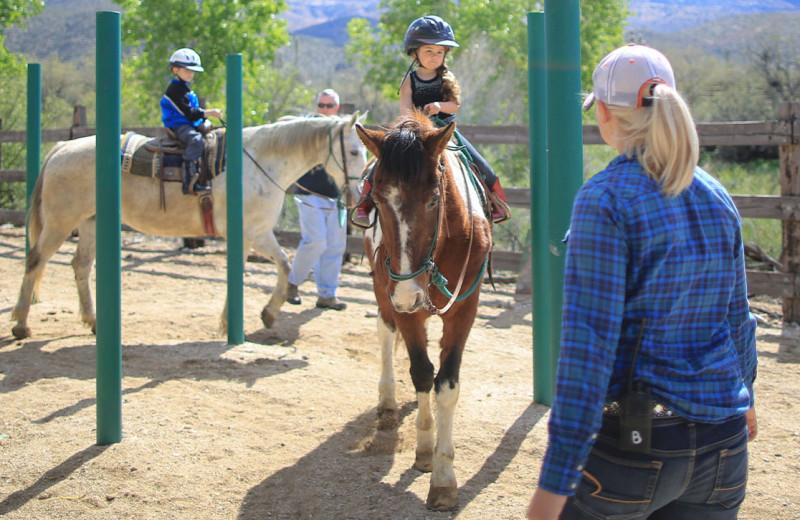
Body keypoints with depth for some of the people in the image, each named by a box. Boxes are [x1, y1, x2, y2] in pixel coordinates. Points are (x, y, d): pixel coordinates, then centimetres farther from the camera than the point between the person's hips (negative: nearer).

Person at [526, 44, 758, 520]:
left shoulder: (605, 199, -14)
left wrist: (555, 480, -19)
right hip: (723, 446, 6)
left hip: (634, 445, -6)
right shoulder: (718, 199, 6)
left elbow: (589, 341, -19)